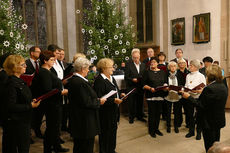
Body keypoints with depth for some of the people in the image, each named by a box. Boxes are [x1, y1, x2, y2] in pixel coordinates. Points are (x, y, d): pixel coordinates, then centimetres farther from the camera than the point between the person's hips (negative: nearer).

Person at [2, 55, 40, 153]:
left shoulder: (19, 81, 9)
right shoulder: (11, 83, -20)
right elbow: (11, 106, -23)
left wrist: (32, 101, 1)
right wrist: (30, 106, -22)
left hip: (24, 122, 9)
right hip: (16, 123, -9)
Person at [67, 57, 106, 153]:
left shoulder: (72, 80, 5)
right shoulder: (81, 83, -25)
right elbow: (86, 103, -26)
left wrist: (96, 99, 8)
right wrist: (99, 102, -10)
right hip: (85, 121, -10)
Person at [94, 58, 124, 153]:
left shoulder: (112, 78, 12)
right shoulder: (99, 80, -18)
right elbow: (99, 98, -24)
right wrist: (113, 100, -27)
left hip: (114, 110, 9)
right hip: (105, 112, -9)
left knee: (113, 130, 19)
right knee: (105, 132, 5)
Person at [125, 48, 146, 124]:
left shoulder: (143, 65, 8)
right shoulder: (128, 64, -7)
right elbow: (126, 77, -10)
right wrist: (132, 79, -26)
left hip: (140, 87, 4)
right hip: (131, 87, -4)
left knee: (140, 103, 13)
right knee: (131, 103, 6)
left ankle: (140, 116, 30)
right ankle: (131, 117, 21)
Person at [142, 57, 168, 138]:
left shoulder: (162, 72, 11)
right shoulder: (147, 72, 0)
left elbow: (165, 82, 13)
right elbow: (144, 84, -3)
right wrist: (150, 88, -19)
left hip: (160, 95, 4)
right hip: (151, 96, -3)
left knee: (158, 113, 10)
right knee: (152, 113, -1)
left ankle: (156, 129, 26)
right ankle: (151, 130, 13)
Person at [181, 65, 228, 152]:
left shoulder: (210, 88, -26)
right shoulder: (223, 87, 2)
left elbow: (201, 106, -24)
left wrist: (189, 97, -17)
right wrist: (203, 93, 13)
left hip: (209, 122, -9)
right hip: (219, 120, 9)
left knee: (210, 147, 7)